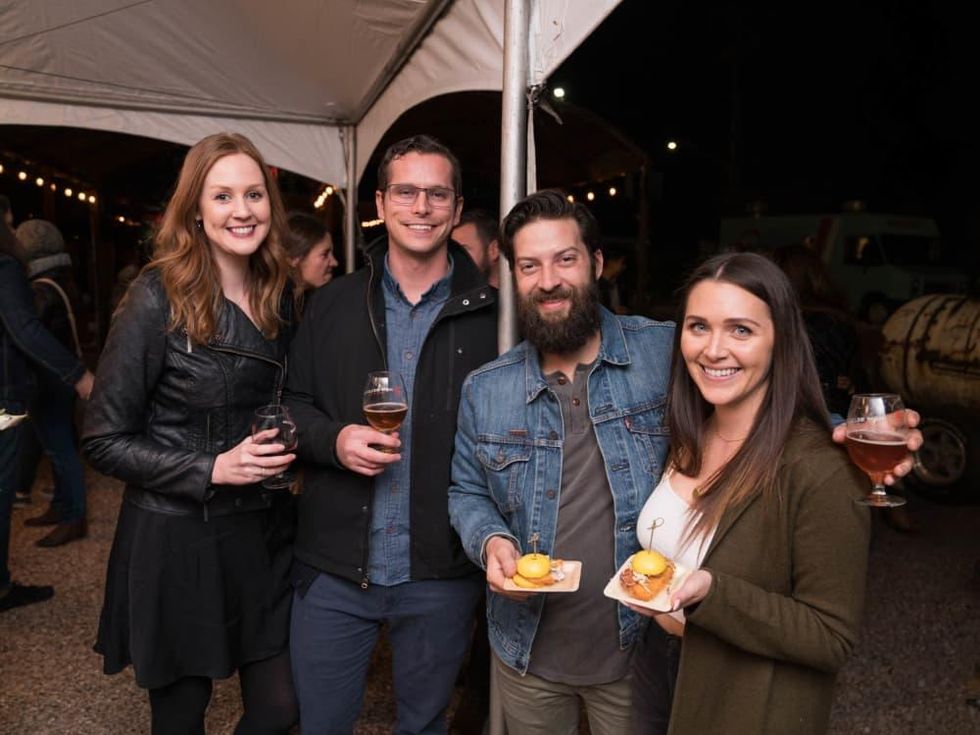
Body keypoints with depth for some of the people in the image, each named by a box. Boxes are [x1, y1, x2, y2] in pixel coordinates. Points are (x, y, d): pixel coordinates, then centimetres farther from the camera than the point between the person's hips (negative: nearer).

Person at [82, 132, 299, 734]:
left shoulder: (279, 296, 3)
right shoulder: (159, 298, -13)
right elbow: (104, 440, -11)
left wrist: (288, 445, -2)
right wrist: (212, 469, -19)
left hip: (265, 532, 5)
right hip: (176, 541, -4)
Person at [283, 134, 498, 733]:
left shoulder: (491, 314, -5)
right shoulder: (332, 306, 2)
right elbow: (291, 404, 7)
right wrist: (334, 438, -14)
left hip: (442, 576, -1)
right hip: (333, 569, 2)